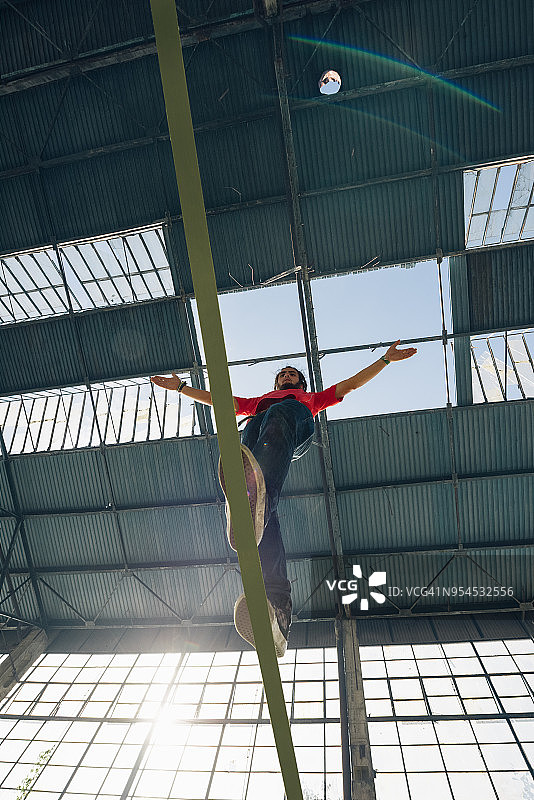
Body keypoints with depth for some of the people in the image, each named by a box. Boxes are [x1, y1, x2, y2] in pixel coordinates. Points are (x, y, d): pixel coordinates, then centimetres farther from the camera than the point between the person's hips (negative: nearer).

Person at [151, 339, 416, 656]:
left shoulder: (312, 398, 48)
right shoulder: (257, 401, 51)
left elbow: (352, 383, 44)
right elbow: (216, 399, 52)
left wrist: (387, 358, 41)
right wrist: (181, 386, 53)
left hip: (295, 418, -1)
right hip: (256, 426, 2)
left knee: (278, 419, -43)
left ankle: (256, 500, -76)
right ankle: (277, 604, -53)